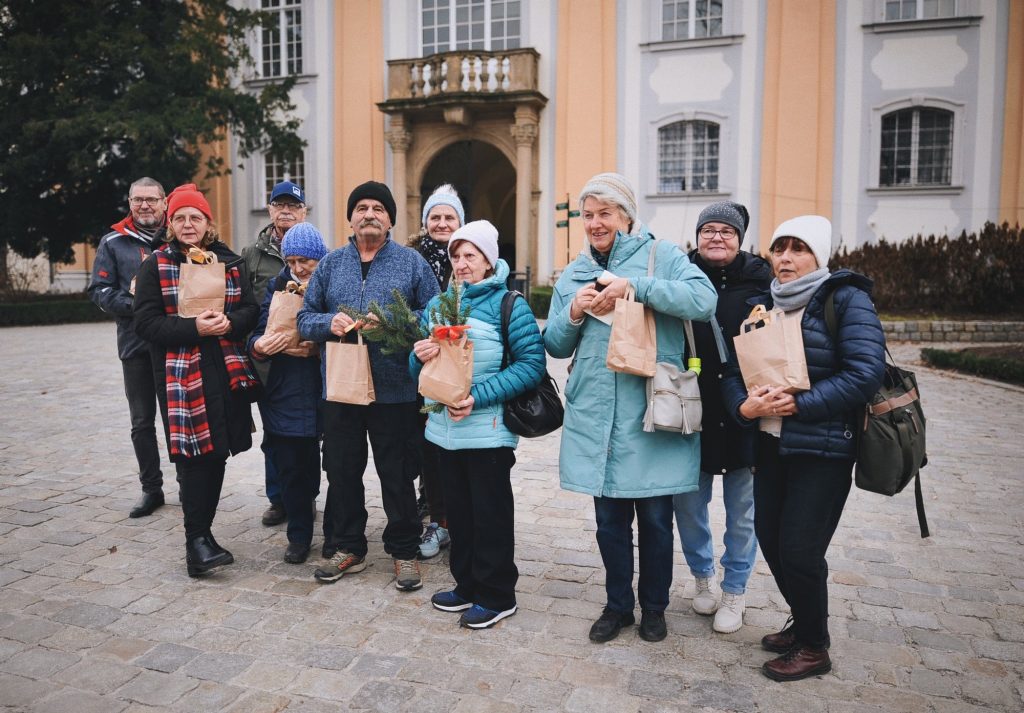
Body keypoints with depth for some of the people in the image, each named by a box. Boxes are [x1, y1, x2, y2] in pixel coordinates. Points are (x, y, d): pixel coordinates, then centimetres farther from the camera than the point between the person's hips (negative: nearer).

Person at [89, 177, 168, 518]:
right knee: (142, 422, 8)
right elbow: (99, 290, 2)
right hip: (136, 344, 1)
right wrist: (133, 304, -14)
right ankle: (151, 488, 21)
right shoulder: (114, 242, 7)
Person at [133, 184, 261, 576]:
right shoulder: (155, 265, 3)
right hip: (181, 374, -3)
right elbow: (146, 322, -5)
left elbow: (251, 309, 9)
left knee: (217, 453, 7)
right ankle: (197, 538, 3)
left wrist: (230, 321, -12)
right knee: (194, 455, -7)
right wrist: (193, 327, -18)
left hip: (226, 371, 3)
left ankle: (201, 533, 21)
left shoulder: (228, 262, 12)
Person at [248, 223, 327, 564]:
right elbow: (259, 336, 5)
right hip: (285, 394, 3)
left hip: (326, 392, -2)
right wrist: (260, 347, -17)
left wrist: (316, 348, -21)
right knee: (290, 468, 6)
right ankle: (299, 534, 25)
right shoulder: (277, 286, 9)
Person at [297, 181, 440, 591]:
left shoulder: (412, 263, 3)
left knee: (397, 475, 6)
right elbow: (305, 318, 11)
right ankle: (346, 547, 29)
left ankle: (404, 550, 22)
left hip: (394, 390, -3)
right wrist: (330, 323, -11)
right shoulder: (330, 264, 11)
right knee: (341, 472, 12)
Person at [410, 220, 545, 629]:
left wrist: (479, 397, -21)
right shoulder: (437, 305, 12)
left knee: (491, 515, 5)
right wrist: (419, 357, -10)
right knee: (458, 513, 16)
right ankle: (467, 585, 32)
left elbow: (532, 364, -15)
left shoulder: (507, 304, -6)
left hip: (488, 431, -6)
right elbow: (419, 372, 15)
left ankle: (497, 597, 20)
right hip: (446, 429, 6)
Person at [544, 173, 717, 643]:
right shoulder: (573, 274, 12)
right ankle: (618, 604, 32)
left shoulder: (661, 256, -1)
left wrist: (634, 286, -22)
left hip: (652, 414, -3)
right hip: (596, 417, 3)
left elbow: (704, 300, -17)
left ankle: (654, 606, 31)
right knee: (609, 518, 12)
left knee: (655, 517, 9)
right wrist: (573, 313, -7)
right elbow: (555, 346, 12)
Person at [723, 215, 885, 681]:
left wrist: (799, 404, -22)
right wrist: (744, 405, -16)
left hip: (823, 449, -6)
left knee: (799, 550, -2)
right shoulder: (763, 305, 10)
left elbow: (865, 373, -18)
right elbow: (733, 370, 5)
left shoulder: (846, 300, -8)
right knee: (769, 538, 13)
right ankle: (803, 623, 36)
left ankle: (814, 647, 21)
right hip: (771, 445, 6)